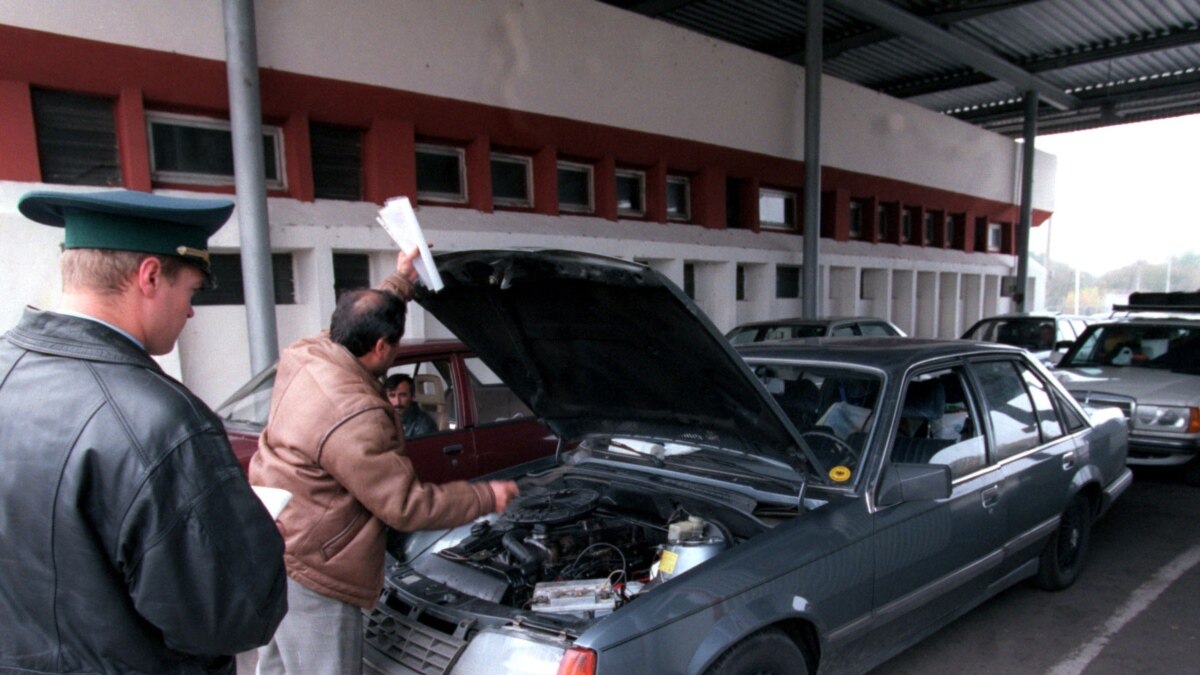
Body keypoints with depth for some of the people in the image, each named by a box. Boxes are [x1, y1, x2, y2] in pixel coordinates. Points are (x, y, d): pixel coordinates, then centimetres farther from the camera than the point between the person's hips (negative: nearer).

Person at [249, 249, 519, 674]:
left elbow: (356, 324, 20)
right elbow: (406, 506, -24)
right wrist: (486, 497, -13)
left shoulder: (303, 357, -4)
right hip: (309, 573, -10)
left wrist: (401, 281, 26)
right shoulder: (354, 418, -30)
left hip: (270, 546, 10)